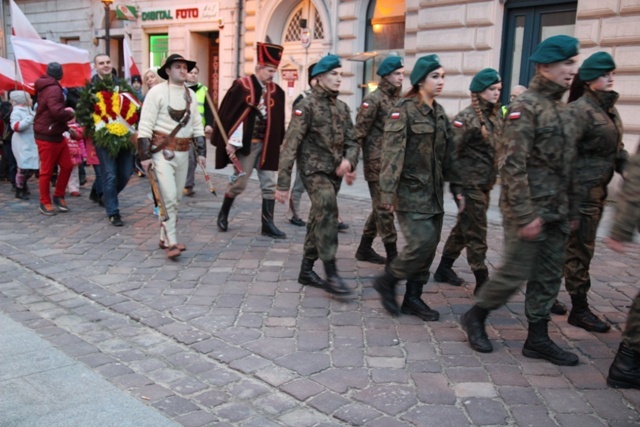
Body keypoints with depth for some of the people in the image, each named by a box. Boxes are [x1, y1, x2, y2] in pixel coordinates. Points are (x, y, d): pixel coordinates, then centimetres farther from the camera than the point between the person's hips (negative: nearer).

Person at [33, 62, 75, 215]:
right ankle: (45, 203, 10)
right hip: (47, 137, -10)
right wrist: (69, 113, -12)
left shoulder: (47, 87, 13)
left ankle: (58, 196, 22)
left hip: (56, 135, 10)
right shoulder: (53, 89, -19)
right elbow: (57, 112, -30)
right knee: (47, 171, 0)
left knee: (67, 166, 10)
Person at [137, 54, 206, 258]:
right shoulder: (157, 92, -8)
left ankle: (164, 238, 24)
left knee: (176, 198, 11)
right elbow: (145, 125, -11)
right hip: (162, 151, -6)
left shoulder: (191, 94, 11)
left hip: (183, 152, 7)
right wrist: (145, 155, -15)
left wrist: (201, 151, 10)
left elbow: (197, 125, 16)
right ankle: (171, 243, -7)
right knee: (169, 197, -13)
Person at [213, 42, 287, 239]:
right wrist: (230, 142, -13)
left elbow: (278, 120, 9)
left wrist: (277, 144, 7)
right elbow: (228, 114, -10)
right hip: (246, 143, -5)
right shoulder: (242, 86, -10)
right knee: (239, 182, 4)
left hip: (267, 145, 5)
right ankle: (223, 213, 28)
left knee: (269, 185, 4)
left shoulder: (276, 91, 4)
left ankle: (268, 224, 10)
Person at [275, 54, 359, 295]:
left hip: (334, 173, 7)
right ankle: (331, 275, -19)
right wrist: (283, 184, -16)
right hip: (314, 170, -7)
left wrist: (348, 160, -13)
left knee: (319, 220, 12)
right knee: (328, 213, -22)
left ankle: (306, 270, 25)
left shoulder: (342, 108, 12)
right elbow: (290, 146, -12)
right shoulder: (307, 105, -8)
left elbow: (352, 141, 11)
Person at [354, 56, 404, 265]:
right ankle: (392, 255, 2)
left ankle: (364, 249, 25)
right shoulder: (374, 99, -9)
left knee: (381, 207, 13)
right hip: (377, 162, -8)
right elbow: (359, 131, -13)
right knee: (384, 208, -4)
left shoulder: (398, 100, 14)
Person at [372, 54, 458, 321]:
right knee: (421, 242, -14)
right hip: (410, 191, -8)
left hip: (434, 192, 8)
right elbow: (392, 152, -16)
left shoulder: (439, 113, 13)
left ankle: (413, 298, 21)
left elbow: (448, 156, 17)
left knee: (430, 245, 8)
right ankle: (387, 281, 8)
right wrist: (388, 192, -21)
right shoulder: (404, 110, -9)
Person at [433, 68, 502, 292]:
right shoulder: (467, 118, -12)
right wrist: (455, 183, -18)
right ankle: (482, 281, 5)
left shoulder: (496, 116, 10)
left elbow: (500, 150, 17)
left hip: (485, 184, 8)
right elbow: (451, 151, -16)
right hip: (470, 183, -8)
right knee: (476, 233, -2)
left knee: (463, 228, 17)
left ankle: (444, 269, 30)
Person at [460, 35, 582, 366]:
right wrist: (524, 215, -22)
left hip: (556, 213, 8)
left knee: (549, 277, 11)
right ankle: (475, 318, 20)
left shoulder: (564, 110, 14)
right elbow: (512, 166, -19)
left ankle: (538, 339, 22)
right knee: (515, 273, -1)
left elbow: (569, 167, 18)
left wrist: (572, 209, 16)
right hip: (529, 211, -8)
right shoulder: (525, 107, -13)